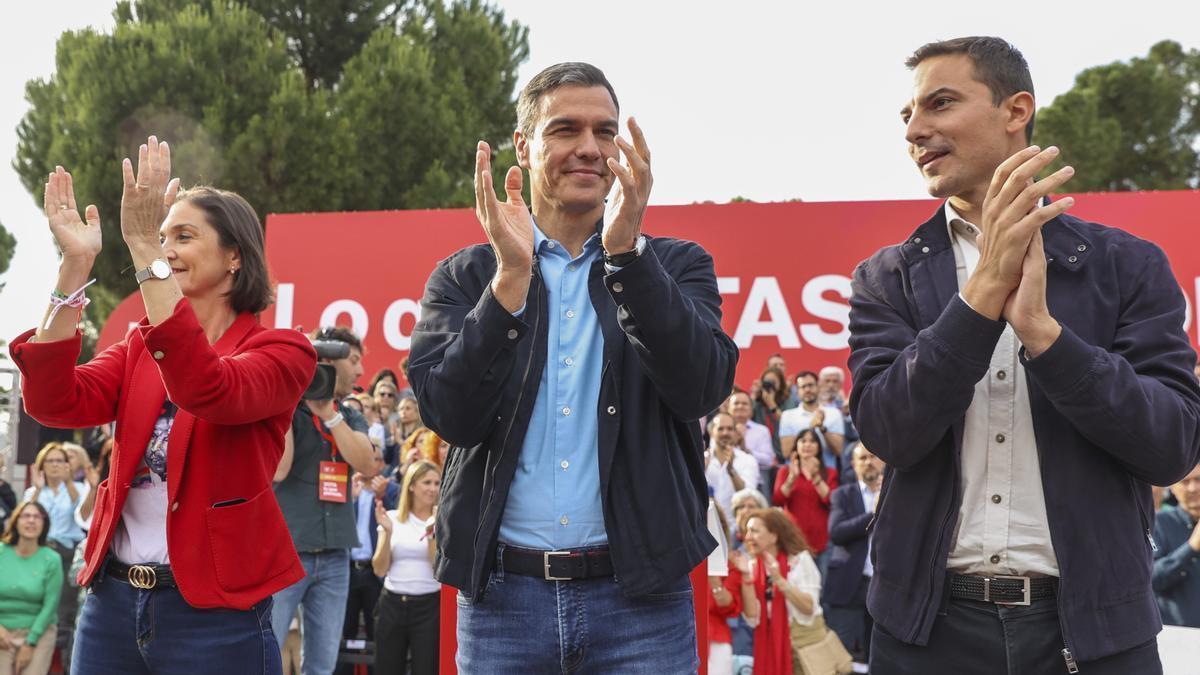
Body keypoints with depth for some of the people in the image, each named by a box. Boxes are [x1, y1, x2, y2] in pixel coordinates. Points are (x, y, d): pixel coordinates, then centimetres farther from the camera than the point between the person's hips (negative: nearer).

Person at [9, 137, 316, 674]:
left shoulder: (281, 351, -5)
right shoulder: (140, 345, 11)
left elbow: (209, 391, -27)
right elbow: (54, 403, -7)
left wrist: (143, 251, -29)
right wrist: (75, 264, -14)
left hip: (213, 609, -5)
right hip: (112, 599, 5)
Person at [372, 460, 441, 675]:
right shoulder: (392, 518, 4)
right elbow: (380, 569, 1)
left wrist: (431, 535, -18)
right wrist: (388, 532, -12)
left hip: (429, 605, -2)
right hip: (392, 603, 2)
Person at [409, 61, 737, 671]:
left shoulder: (674, 266, 7)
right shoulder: (463, 277, 7)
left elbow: (704, 388, -9)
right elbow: (450, 414, -7)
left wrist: (628, 253, -18)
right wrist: (511, 275, -16)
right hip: (502, 595, 0)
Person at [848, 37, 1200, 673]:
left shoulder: (1129, 266, 0)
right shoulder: (886, 279, 2)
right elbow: (888, 431, -11)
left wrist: (1040, 328, -19)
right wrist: (985, 289, -20)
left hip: (1092, 624, 0)